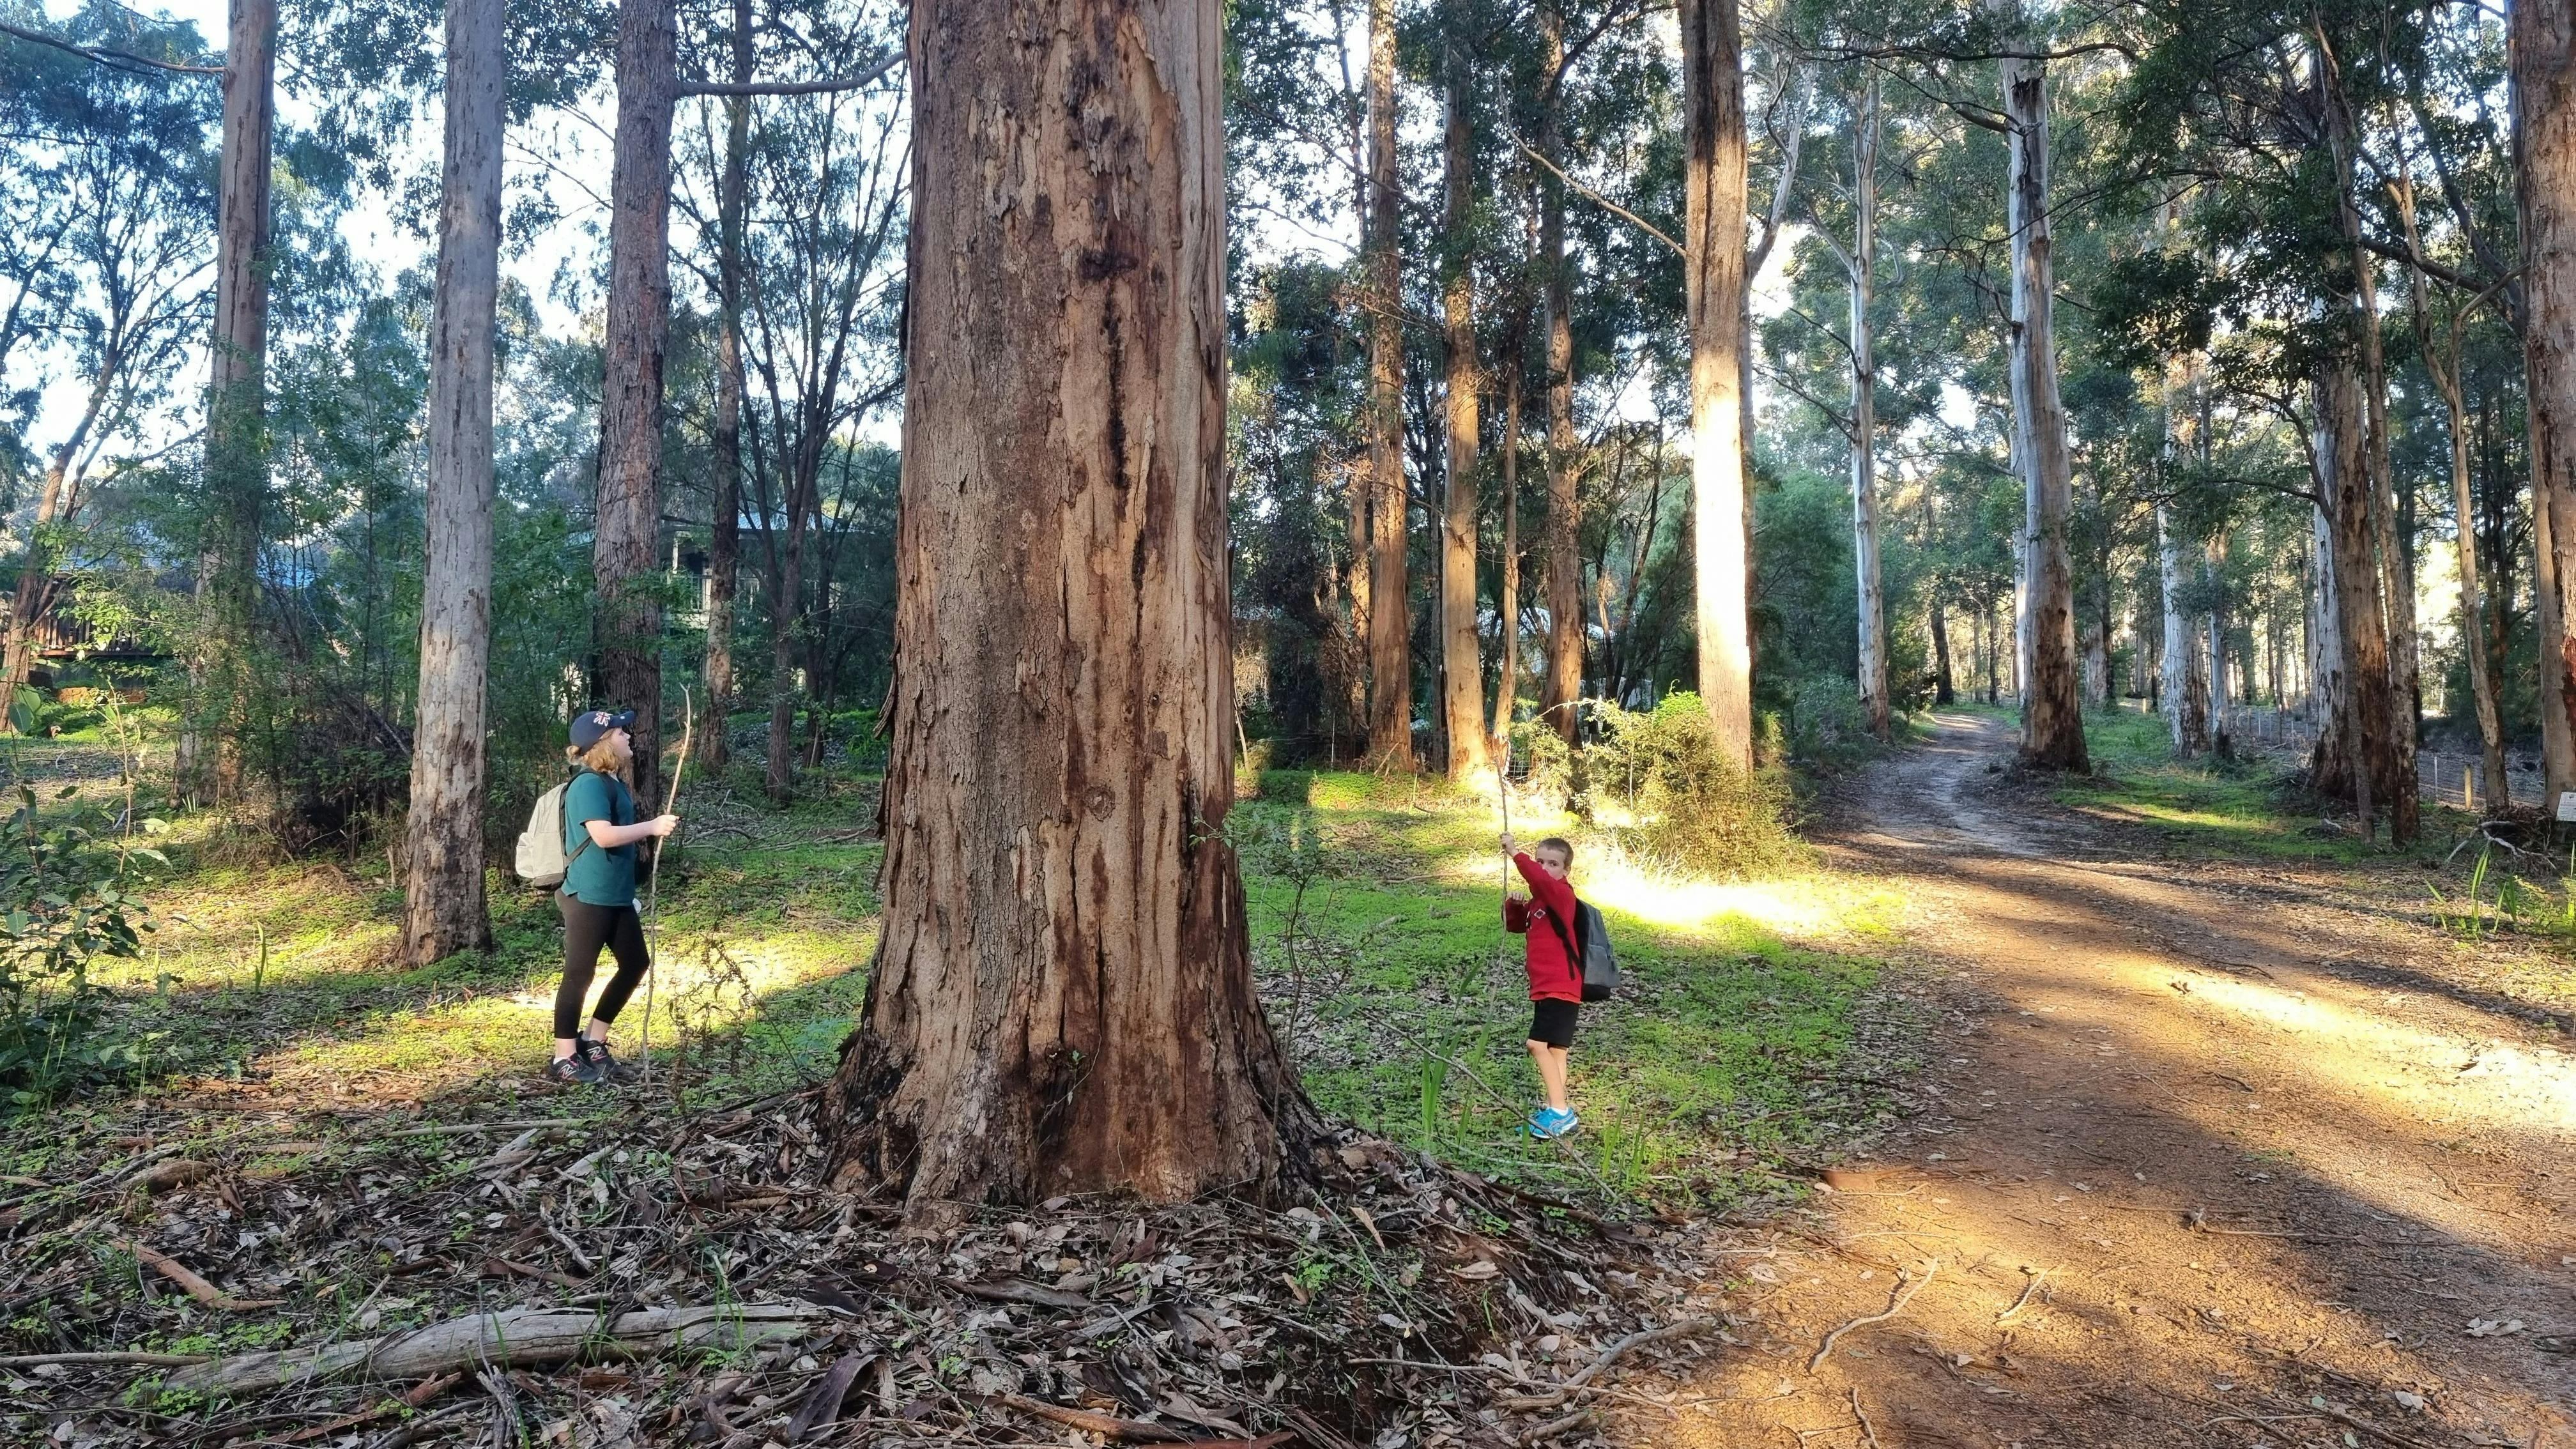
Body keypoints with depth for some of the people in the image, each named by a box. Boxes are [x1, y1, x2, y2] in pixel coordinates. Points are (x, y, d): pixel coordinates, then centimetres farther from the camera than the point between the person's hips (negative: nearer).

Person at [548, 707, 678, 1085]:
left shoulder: (614, 782, 13)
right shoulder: (589, 784, -17)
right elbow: (603, 835, -25)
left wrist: (655, 827, 7)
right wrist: (651, 827, -17)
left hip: (617, 896, 10)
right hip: (588, 897, -10)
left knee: (636, 964, 14)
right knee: (579, 975, -1)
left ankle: (592, 1041, 26)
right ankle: (564, 1060, 10)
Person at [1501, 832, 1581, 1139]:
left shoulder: (1561, 894, -12)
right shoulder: (1538, 900, 15)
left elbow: (1540, 879, -34)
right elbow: (1514, 925, 23)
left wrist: (1515, 854, -36)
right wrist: (1512, 904, 4)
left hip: (1560, 988, -10)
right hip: (1545, 987, 10)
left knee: (1538, 1045, -15)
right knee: (1554, 1049, 12)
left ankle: (1560, 1112, -11)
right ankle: (1558, 1112, 17)